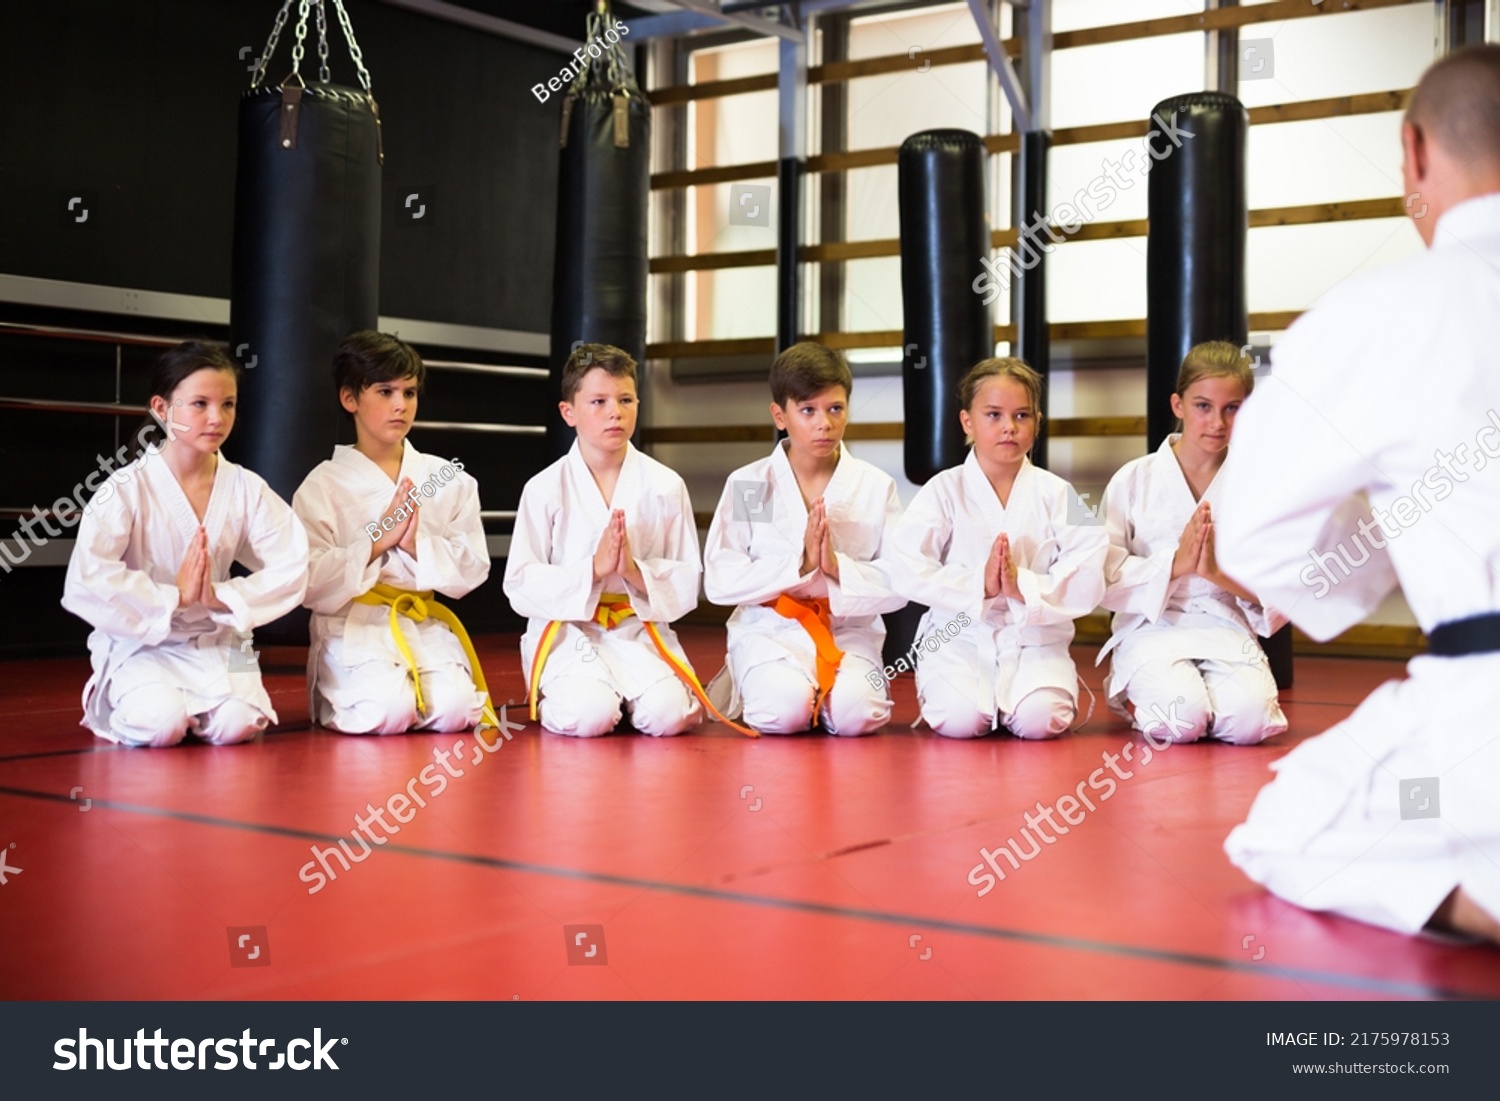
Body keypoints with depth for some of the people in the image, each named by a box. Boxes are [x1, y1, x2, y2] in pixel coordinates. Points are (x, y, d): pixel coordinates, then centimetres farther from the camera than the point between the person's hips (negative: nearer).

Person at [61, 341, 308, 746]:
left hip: (217, 643, 3)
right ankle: (127, 702, 7)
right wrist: (172, 598, -21)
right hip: (141, 643, -2)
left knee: (236, 724, -25)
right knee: (162, 725, -30)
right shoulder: (128, 488, -11)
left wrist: (224, 598, -20)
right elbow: (86, 582, -22)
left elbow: (292, 568, -7)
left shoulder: (246, 488, 0)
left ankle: (196, 709, 11)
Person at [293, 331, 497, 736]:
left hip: (425, 624, 3)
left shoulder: (449, 479, 8)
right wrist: (376, 543, -15)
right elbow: (312, 586, -6)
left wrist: (416, 545, -13)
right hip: (353, 628, -2)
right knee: (387, 711, -28)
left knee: (454, 708, -24)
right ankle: (336, 701, 6)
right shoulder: (322, 486, 1)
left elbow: (473, 570, 4)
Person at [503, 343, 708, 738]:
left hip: (641, 629, 2)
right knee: (588, 716, -28)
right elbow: (521, 586, -5)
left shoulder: (665, 486, 2)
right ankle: (551, 699, 8)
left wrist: (636, 572, -18)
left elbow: (687, 583, 2)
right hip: (568, 632, -1)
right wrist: (593, 569, -18)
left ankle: (622, 694, 10)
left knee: (668, 714, -24)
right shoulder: (545, 489, -2)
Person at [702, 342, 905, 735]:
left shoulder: (876, 487, 3)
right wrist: (799, 564, -18)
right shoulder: (747, 485, 0)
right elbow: (719, 581, -8)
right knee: (784, 710, -29)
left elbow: (898, 584, -2)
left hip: (847, 630, 1)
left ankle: (821, 687, 8)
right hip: (770, 629, -1)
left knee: (857, 712, -27)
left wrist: (837, 567, -19)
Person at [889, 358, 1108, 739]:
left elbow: (1087, 583, -7)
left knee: (1040, 719, -25)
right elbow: (909, 574, -11)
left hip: (1036, 639, 1)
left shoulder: (1057, 495, 4)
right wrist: (980, 585, -21)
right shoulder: (944, 490, 1)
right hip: (960, 637, -1)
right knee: (960, 719, -26)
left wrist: (1024, 588, -21)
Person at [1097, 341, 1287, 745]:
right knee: (1183, 719, -28)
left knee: (1250, 719, -27)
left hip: (1227, 631, 2)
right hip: (1153, 628, -1)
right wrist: (1175, 563, -17)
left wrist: (1220, 572, -16)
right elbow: (1106, 579, -3)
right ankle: (1139, 697, 7)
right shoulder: (1133, 480, 2)